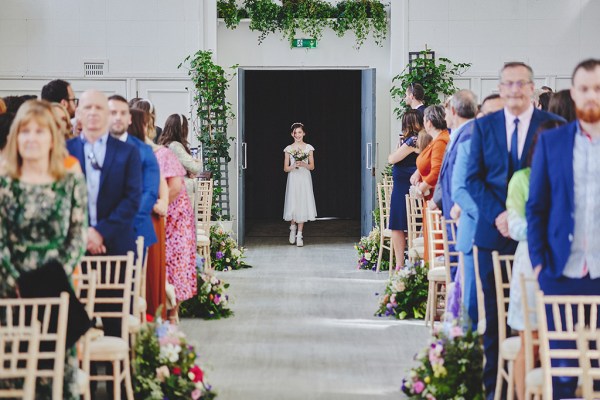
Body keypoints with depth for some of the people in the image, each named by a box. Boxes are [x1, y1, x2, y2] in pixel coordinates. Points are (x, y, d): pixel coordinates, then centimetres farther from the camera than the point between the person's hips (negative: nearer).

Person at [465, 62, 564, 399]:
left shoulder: (553, 126, 1)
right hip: (494, 231, 2)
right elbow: (474, 178, 5)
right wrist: (497, 214, -9)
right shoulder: (484, 126, 8)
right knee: (495, 313, 6)